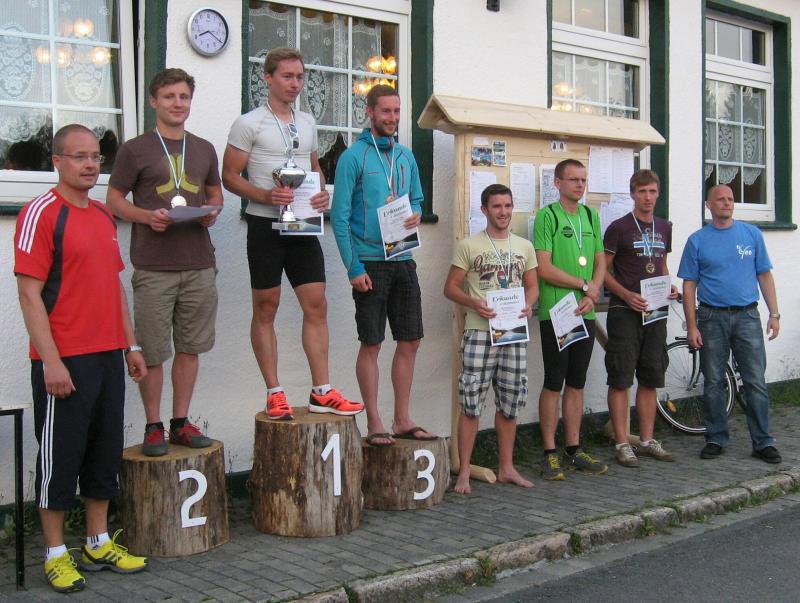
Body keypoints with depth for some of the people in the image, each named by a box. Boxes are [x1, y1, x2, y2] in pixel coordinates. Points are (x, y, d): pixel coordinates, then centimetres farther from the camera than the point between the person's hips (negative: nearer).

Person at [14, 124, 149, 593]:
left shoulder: (104, 216, 13)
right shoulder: (41, 213, -9)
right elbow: (30, 293, -14)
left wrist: (131, 345, 17)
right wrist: (50, 361, -19)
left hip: (109, 357, 8)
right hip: (65, 361, -7)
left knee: (106, 453, 14)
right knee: (60, 458, 3)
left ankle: (99, 544, 27)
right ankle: (56, 555, 16)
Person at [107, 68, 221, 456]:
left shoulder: (204, 149, 14)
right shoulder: (135, 149, 2)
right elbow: (114, 200, 3)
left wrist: (212, 212, 1)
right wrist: (147, 216, -15)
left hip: (199, 266, 4)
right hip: (154, 268, -4)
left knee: (190, 347, 8)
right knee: (152, 351, -1)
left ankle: (181, 422, 19)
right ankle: (153, 427, 11)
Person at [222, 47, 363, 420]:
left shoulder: (307, 122, 14)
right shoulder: (249, 123, -4)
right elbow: (229, 176, -6)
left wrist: (323, 193, 2)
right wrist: (266, 196, -22)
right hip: (266, 225, -5)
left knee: (316, 306, 2)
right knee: (266, 308, 1)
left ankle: (321, 392, 8)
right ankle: (274, 394, 8)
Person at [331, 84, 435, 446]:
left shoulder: (406, 156, 11)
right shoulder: (353, 156, -7)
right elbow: (340, 216, -10)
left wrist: (416, 214, -4)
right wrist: (354, 268, -15)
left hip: (403, 261, 6)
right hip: (370, 263, -6)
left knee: (410, 341, 9)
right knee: (371, 344, 2)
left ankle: (402, 419, 20)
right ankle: (374, 423, 12)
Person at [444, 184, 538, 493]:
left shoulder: (525, 246, 14)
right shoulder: (468, 245, 1)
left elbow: (532, 285, 18)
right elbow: (451, 287, 1)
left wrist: (528, 304, -4)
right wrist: (473, 302, -17)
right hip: (480, 331, -4)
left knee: (510, 403, 10)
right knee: (471, 403, -5)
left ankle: (506, 468, 21)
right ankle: (464, 472, 2)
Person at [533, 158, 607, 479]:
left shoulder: (592, 216, 14)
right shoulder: (547, 216, -5)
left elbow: (601, 262, 13)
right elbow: (544, 269, -13)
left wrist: (592, 294, -5)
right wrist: (585, 285, -8)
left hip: (585, 312, 6)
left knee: (576, 383, 10)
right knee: (554, 383, -2)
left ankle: (573, 450, 18)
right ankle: (550, 454, 5)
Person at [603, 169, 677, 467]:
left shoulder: (664, 228, 13)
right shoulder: (619, 227, -5)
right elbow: (602, 270, -6)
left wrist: (669, 286, 4)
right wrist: (627, 295, -17)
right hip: (625, 311, -6)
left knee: (650, 378, 10)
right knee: (620, 378, -4)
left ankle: (647, 440, 19)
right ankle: (622, 444, 2)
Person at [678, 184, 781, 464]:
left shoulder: (752, 234, 7)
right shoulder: (697, 240, 3)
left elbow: (764, 275, 8)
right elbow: (689, 285, 2)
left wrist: (774, 314, 1)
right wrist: (691, 326, -4)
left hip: (747, 316, 1)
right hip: (712, 319, 0)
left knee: (756, 382, -1)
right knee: (713, 383, 5)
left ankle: (763, 442, 6)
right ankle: (716, 439, 16)